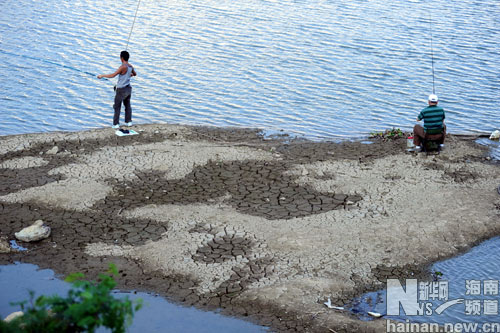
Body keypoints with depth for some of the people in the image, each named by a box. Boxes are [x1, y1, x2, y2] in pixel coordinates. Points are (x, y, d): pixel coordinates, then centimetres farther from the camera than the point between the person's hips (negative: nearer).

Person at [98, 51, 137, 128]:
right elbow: (134, 74, 26)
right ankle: (128, 121, 22)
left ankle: (116, 124, 1)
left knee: (117, 107, 1)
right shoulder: (131, 67, 4)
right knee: (127, 105, 19)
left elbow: (112, 75, -24)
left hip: (121, 89, -7)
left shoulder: (123, 67, -20)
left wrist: (102, 75, -13)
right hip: (128, 88, 7)